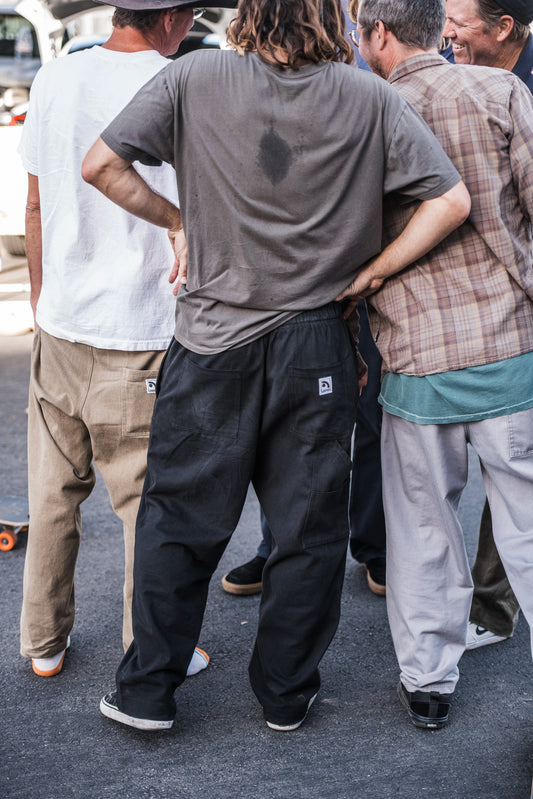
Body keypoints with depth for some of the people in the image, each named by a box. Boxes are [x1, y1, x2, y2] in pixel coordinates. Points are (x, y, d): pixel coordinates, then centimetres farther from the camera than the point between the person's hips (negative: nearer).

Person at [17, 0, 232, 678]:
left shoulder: (54, 79, 4)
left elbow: (35, 207, 10)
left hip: (59, 326, 6)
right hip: (141, 338, -5)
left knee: (53, 494, 17)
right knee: (150, 503, 7)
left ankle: (43, 643, 30)